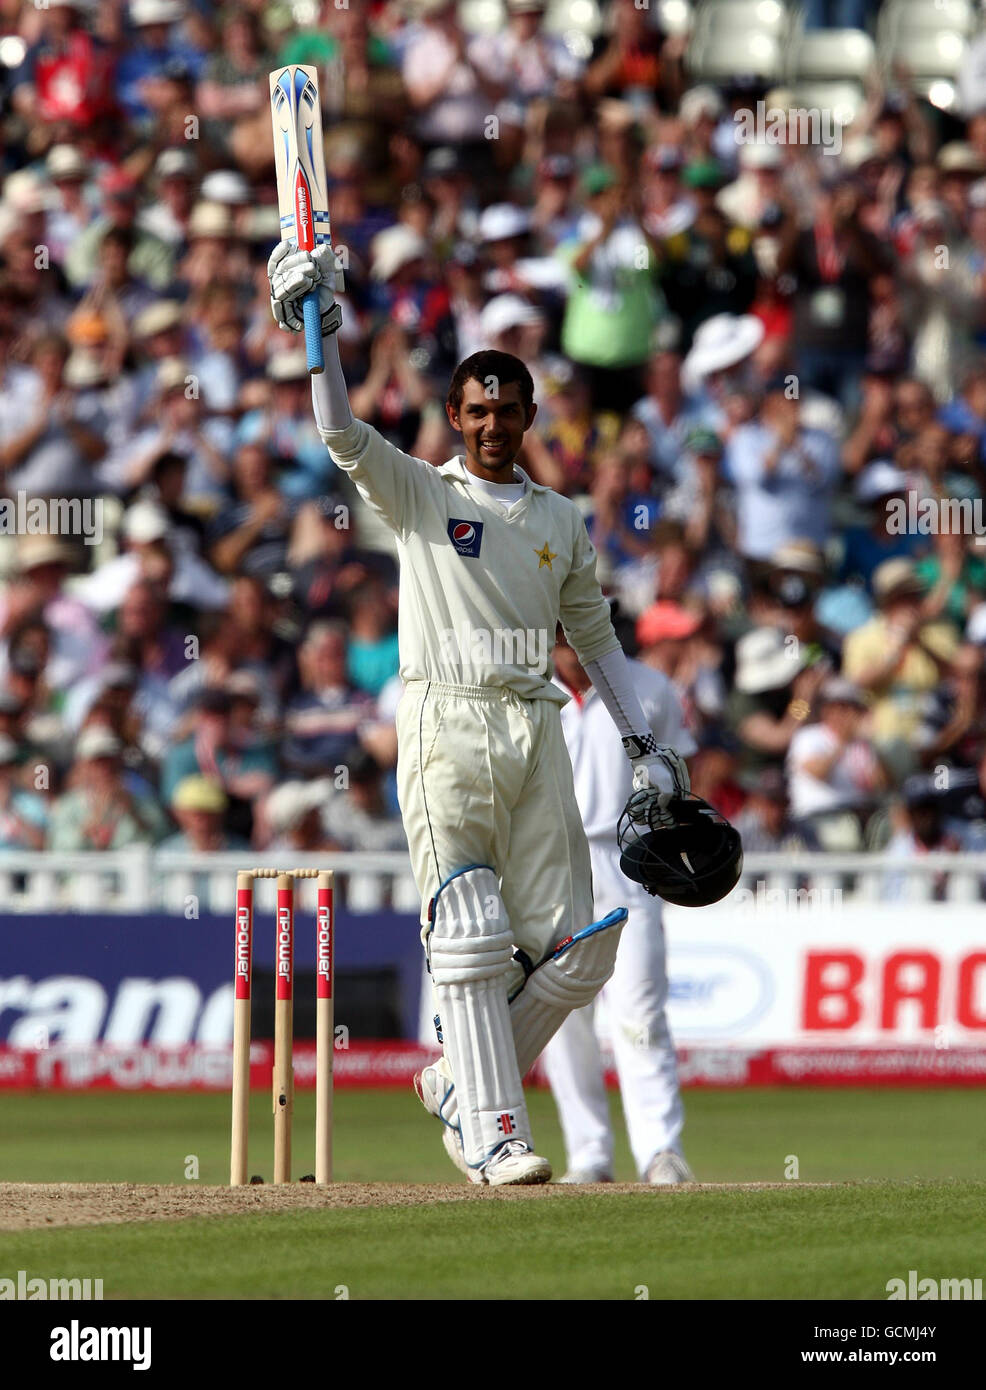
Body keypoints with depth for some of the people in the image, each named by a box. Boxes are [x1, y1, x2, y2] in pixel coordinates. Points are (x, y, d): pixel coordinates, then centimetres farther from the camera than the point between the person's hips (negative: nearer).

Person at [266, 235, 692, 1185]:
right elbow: (343, 435, -11)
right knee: (470, 935, -13)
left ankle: (464, 1086, 16)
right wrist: (321, 334, -23)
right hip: (445, 726, -4)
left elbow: (596, 639, 22)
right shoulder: (420, 494, 6)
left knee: (572, 949, -2)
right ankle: (493, 1136, -14)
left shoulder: (561, 522, 18)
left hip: (536, 732, 4)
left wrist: (645, 749, 16)